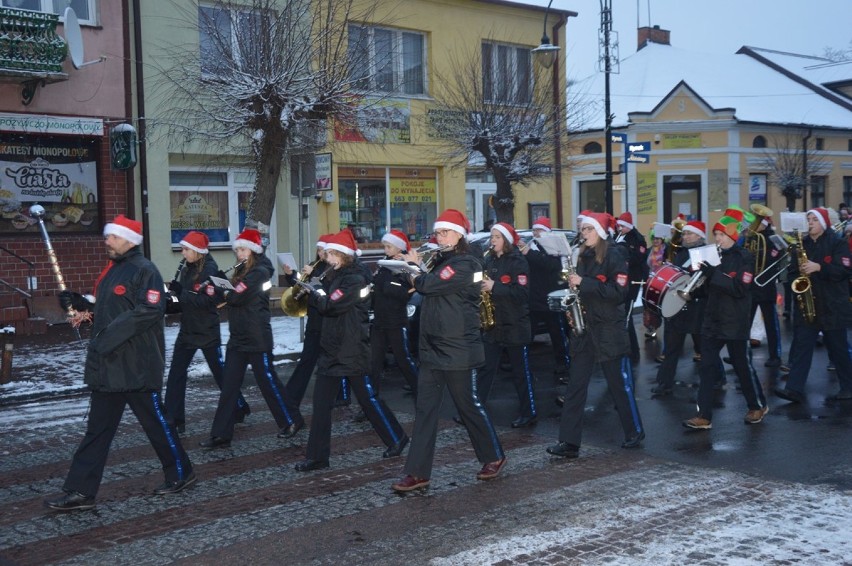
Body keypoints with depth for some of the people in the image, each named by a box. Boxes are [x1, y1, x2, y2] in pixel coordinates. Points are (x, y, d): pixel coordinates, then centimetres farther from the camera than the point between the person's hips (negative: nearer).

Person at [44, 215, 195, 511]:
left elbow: (149, 311, -25)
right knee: (97, 429, 8)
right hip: (108, 365, 9)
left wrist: (110, 335, -26)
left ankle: (181, 473, 22)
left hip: (138, 365, -9)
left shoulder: (144, 270, -13)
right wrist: (80, 304, 6)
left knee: (155, 421, 4)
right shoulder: (112, 270, 16)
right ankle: (80, 491, 11)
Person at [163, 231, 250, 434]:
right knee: (176, 373, 1)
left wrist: (181, 292, -26)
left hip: (207, 332, -7)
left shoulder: (210, 270, -15)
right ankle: (173, 419, 5)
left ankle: (240, 408, 25)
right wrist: (174, 297, -4)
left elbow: (208, 301, -23)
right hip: (187, 330, 7)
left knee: (220, 372, 6)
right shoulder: (186, 270, 7)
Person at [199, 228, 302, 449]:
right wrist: (213, 290, -7)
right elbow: (230, 297, 10)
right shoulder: (242, 271, 15)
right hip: (238, 337, 8)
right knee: (229, 386, 4)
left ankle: (292, 421, 20)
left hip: (257, 338, -8)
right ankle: (221, 434, 5)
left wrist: (221, 292, -4)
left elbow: (238, 297, -22)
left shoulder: (260, 272, -13)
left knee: (267, 381, 3)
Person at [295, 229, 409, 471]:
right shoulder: (338, 277, 13)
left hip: (353, 350, -8)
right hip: (332, 349, 8)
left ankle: (397, 439, 24)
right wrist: (316, 296, -2)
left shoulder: (355, 279, -15)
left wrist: (315, 295, -6)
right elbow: (325, 304, 15)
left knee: (368, 398, 5)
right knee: (321, 403, 3)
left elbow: (330, 306, -22)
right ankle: (316, 456, 5)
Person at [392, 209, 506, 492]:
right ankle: (417, 473, 3)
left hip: (458, 349, -8)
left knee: (469, 404, 5)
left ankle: (494, 456, 26)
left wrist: (414, 272, -2)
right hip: (432, 348, 8)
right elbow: (427, 288, 15)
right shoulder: (441, 261, 14)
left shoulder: (464, 265, -15)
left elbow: (428, 285, -21)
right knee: (425, 410, 3)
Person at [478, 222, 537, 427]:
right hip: (492, 324, 6)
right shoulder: (489, 260, 10)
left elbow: (522, 292, -19)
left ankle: (529, 413, 12)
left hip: (515, 325, -6)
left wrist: (494, 287, -24)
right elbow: (483, 284, 19)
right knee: (485, 368, 6)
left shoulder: (518, 262, -9)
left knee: (521, 371, 3)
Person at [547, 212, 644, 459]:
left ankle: (635, 432, 24)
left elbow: (619, 291, -18)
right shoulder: (583, 256, 11)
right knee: (575, 385, 0)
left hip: (608, 330, -6)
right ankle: (569, 442, -1)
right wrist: (573, 286, 0)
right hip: (584, 328, 6)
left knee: (619, 383, 6)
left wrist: (584, 283, -21)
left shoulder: (614, 255, -9)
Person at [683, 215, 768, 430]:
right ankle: (704, 416, 0)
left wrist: (713, 274, -27)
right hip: (712, 321, 6)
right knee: (706, 367, -1)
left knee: (742, 366, 7)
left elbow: (739, 288, -20)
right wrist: (703, 276, -5)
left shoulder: (744, 258, -8)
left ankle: (758, 406, 27)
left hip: (735, 323, -6)